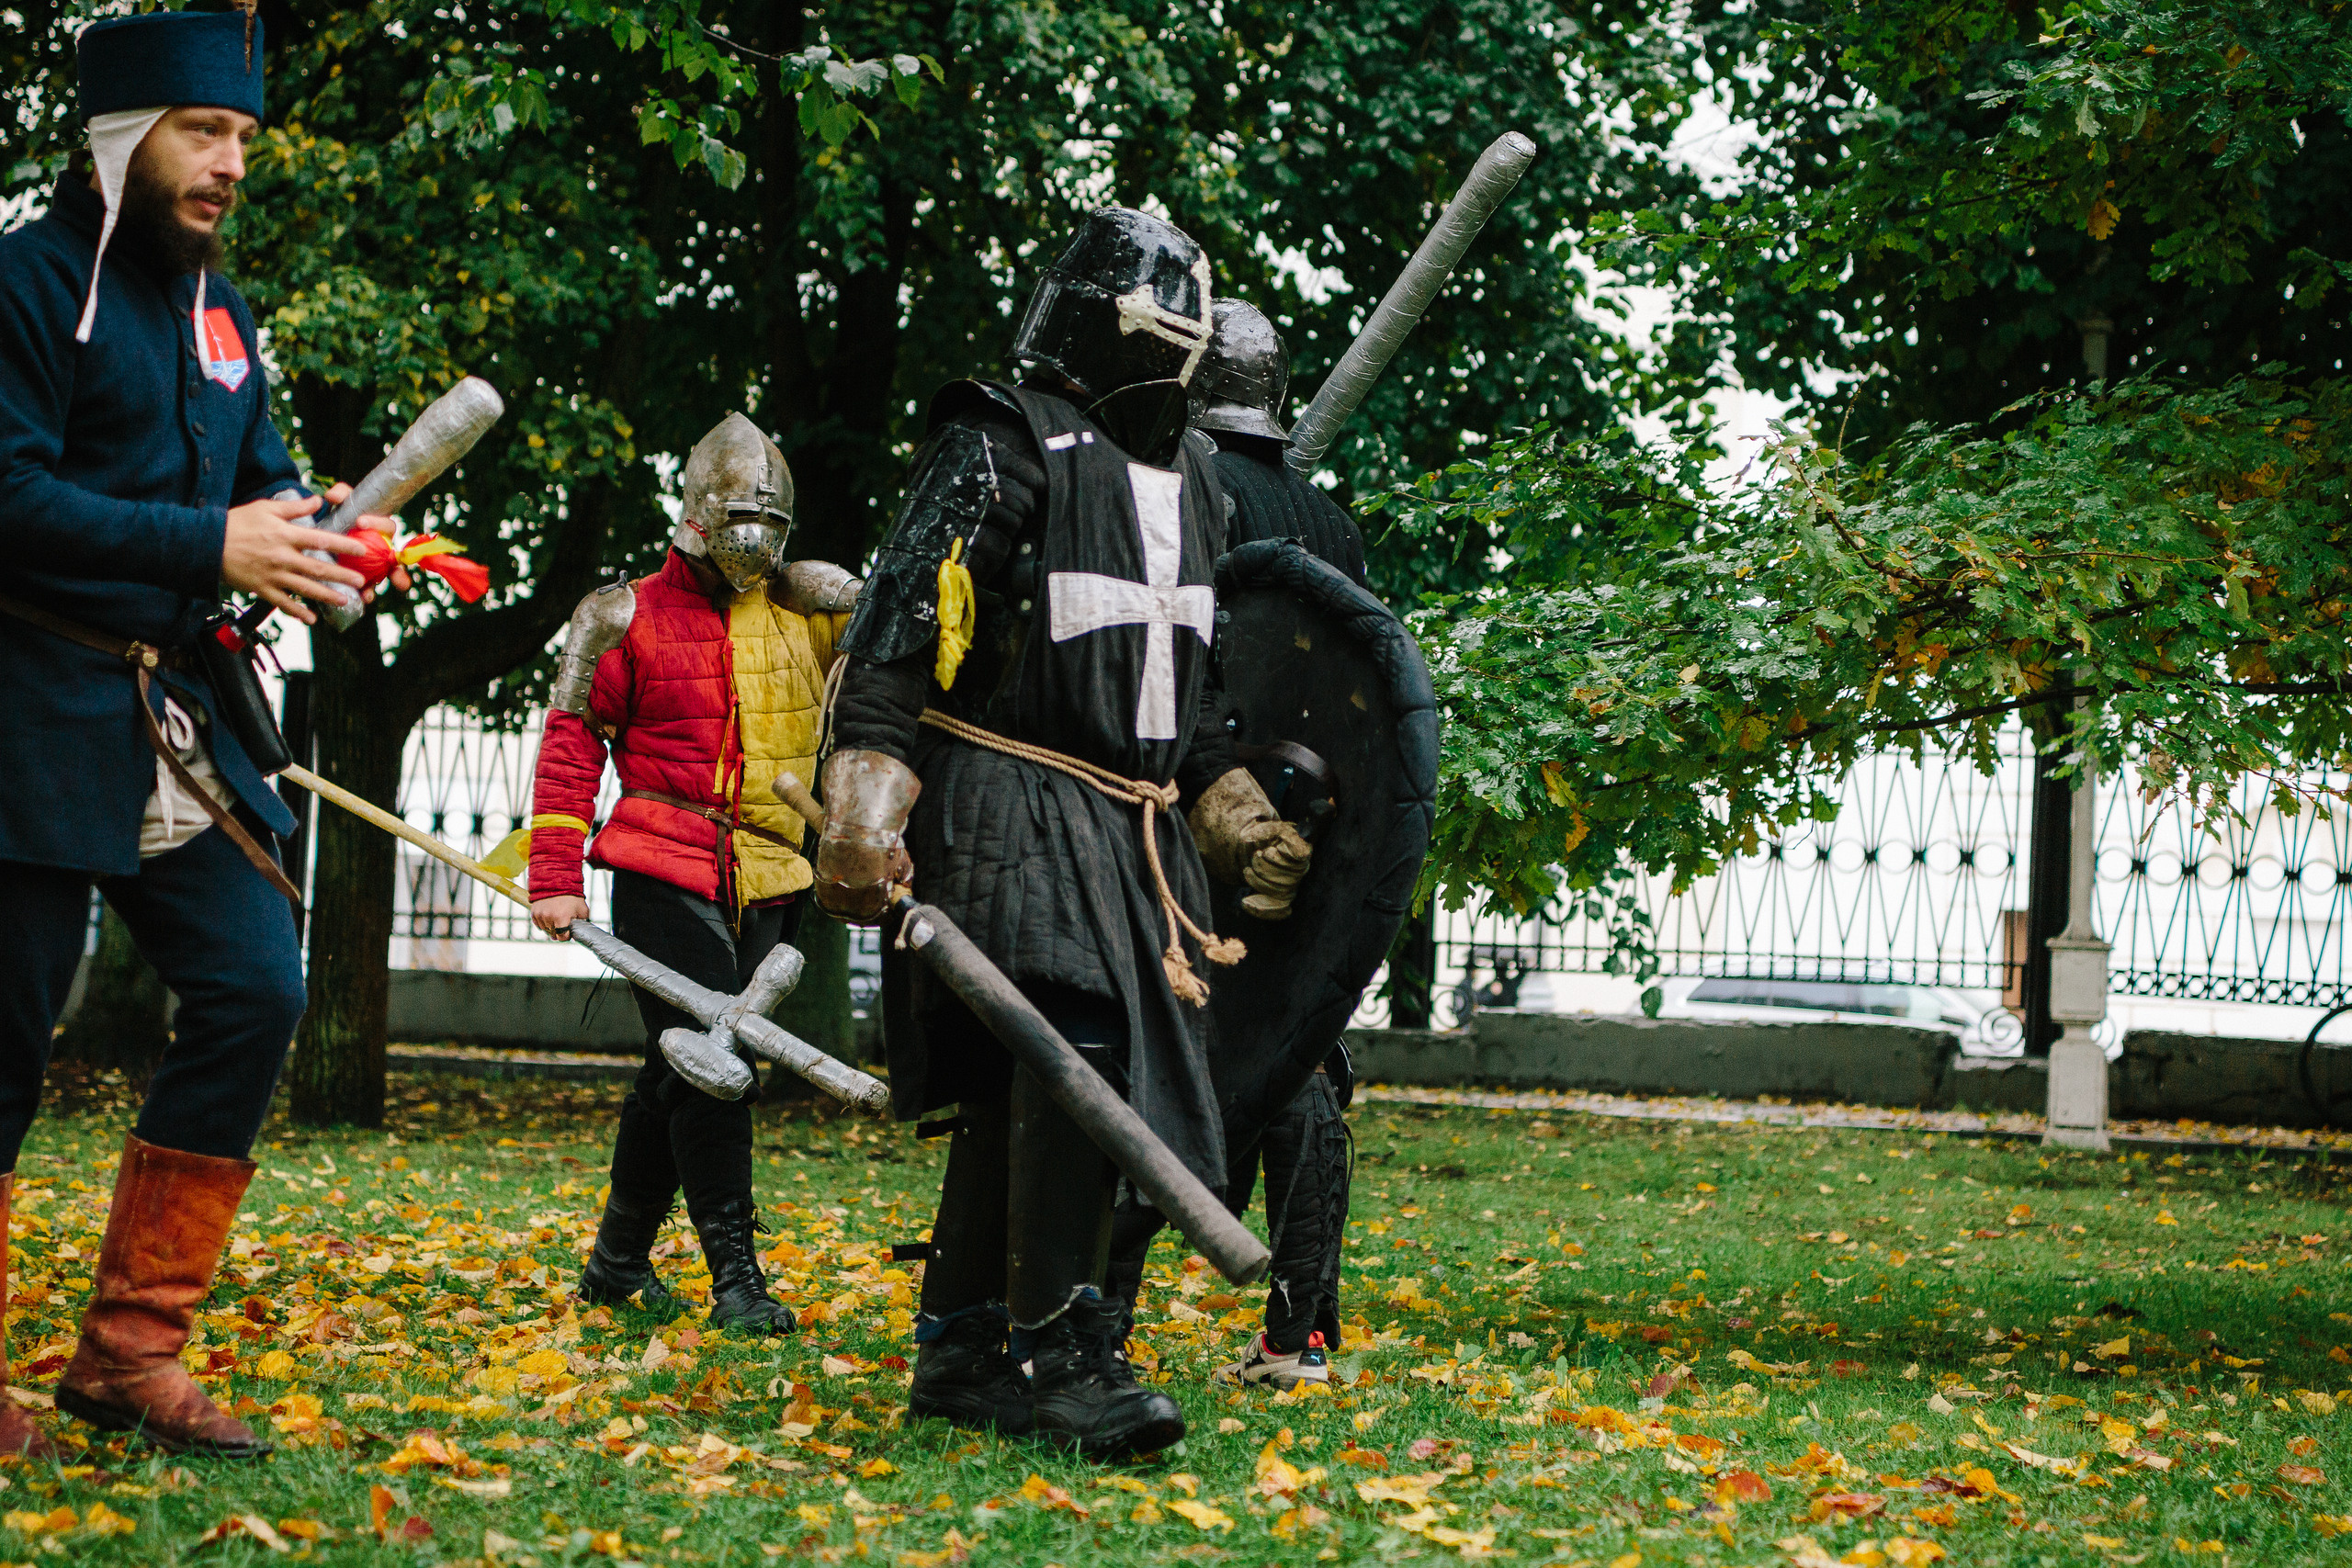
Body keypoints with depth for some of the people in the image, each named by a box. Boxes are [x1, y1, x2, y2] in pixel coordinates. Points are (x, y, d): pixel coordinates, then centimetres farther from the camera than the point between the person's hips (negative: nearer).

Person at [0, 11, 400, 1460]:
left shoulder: (217, 307, 16)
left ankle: (133, 1352, 9)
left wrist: (313, 532, -5)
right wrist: (214, 548, -22)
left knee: (256, 989, 0)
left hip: (176, 719, 8)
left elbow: (257, 473, 18)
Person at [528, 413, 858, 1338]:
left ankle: (618, 1261, 26)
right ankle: (735, 1273, -10)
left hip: (767, 881, 4)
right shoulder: (632, 618, 2)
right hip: (665, 872, -4)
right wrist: (555, 877, -4)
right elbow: (572, 742, 2)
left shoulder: (809, 608, 12)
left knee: (682, 1073, 12)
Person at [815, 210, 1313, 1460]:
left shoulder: (1187, 485, 20)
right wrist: (863, 815, -21)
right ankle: (1058, 1353, -20)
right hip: (1010, 806, -8)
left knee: (1018, 1088, 9)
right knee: (1072, 1048, -21)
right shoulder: (1000, 452, -6)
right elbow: (895, 639, -13)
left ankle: (961, 1350, 15)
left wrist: (1232, 806, 24)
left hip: (1134, 826, 8)